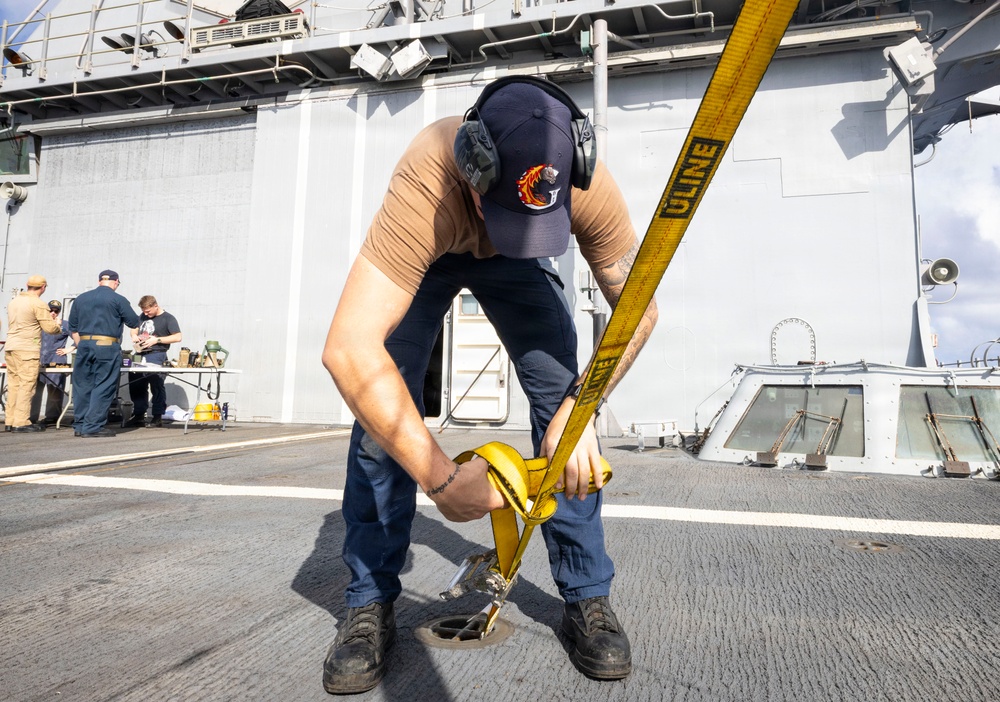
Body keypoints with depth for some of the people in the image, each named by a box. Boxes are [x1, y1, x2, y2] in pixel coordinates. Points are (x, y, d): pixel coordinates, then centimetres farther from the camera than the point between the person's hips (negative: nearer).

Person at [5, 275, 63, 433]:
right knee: (27, 386, -5)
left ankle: (9, 421, 12)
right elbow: (50, 328, -10)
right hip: (27, 350, -8)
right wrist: (57, 324, 12)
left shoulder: (13, 302, 15)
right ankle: (21, 422, -5)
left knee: (13, 385, 10)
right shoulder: (38, 304, -9)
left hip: (10, 348, 8)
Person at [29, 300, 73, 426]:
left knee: (54, 391, -2)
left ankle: (51, 417, 5)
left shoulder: (65, 325, 4)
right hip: (39, 362, 4)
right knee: (35, 390, -1)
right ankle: (32, 417, 2)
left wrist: (68, 349, -5)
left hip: (56, 363, -4)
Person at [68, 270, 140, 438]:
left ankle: (79, 425, 16)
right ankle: (93, 427, -3)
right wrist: (119, 317, 21)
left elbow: (73, 328, 17)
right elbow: (134, 322, 1)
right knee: (103, 387, -1)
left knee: (82, 386, 11)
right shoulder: (118, 299, -3)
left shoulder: (80, 299, 14)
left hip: (84, 345, 5)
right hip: (107, 347, -5)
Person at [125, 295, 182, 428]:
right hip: (140, 354, 7)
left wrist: (157, 340, -13)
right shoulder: (143, 316, 19)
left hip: (156, 354, -7)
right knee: (137, 384, 6)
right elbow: (134, 329, 33)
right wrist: (134, 335, 9)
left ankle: (157, 417, 0)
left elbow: (177, 337, -9)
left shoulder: (168, 318, -1)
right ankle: (138, 416, 14)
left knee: (156, 385, -6)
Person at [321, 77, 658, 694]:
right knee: (381, 401, -19)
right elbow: (348, 349, -51)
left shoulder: (588, 187, -35)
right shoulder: (426, 186, -45)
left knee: (559, 395, -15)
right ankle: (371, 606, -3)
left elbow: (639, 308, -24)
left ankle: (588, 596, 0)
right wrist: (442, 478, -51)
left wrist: (579, 409, -38)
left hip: (516, 263, 2)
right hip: (428, 252, -1)